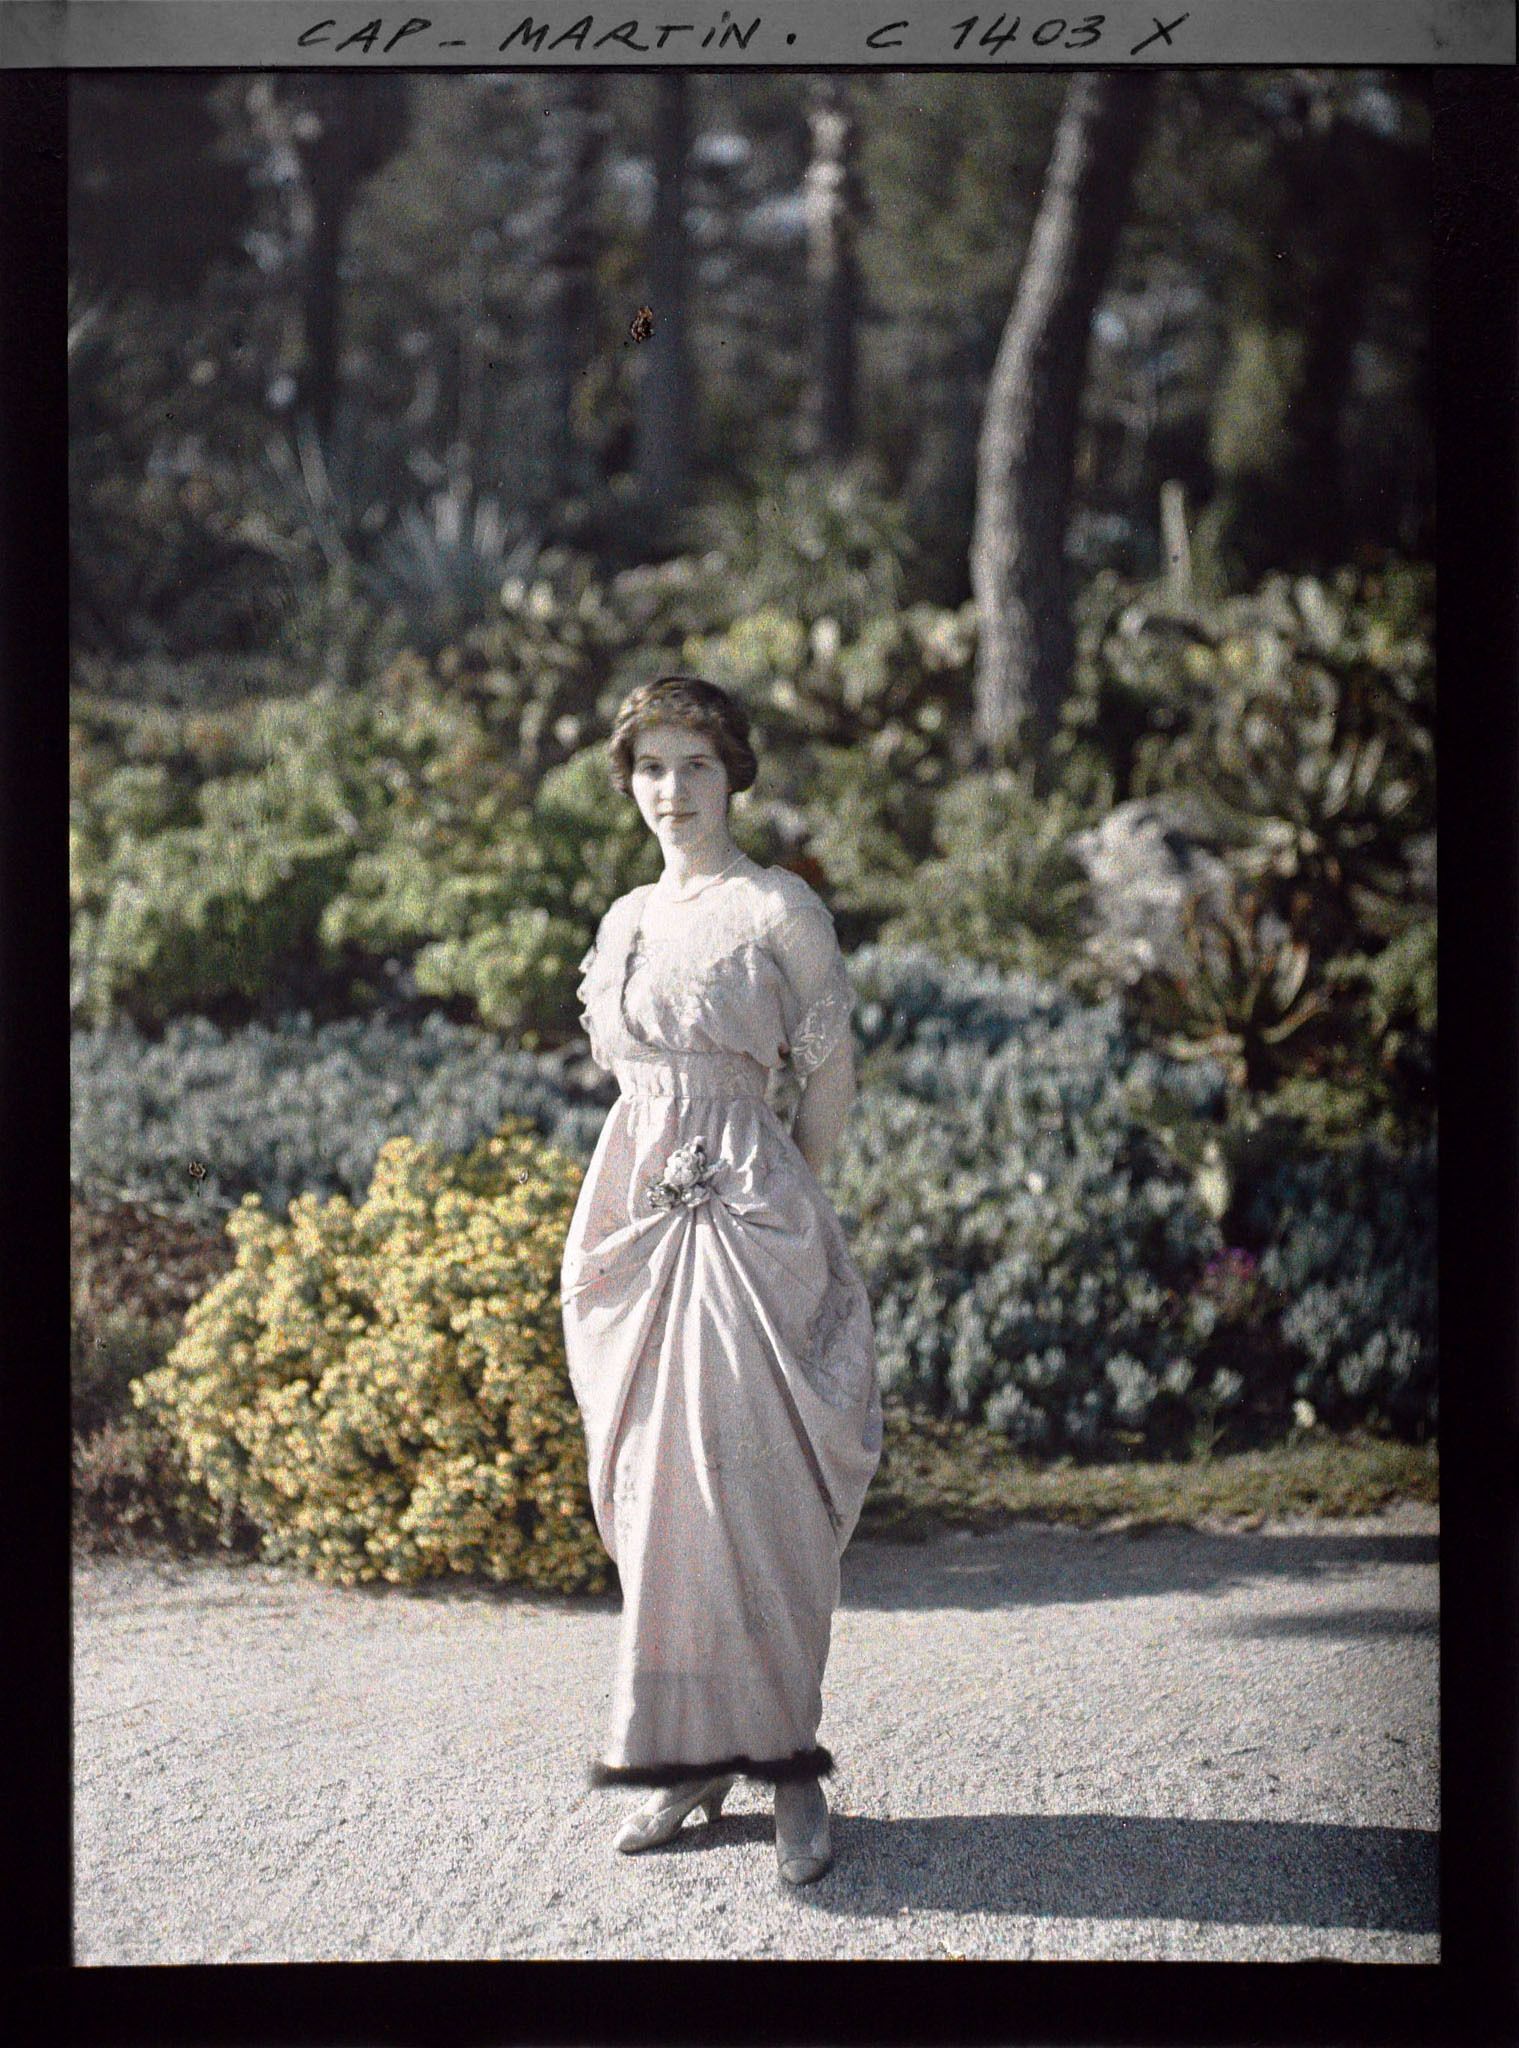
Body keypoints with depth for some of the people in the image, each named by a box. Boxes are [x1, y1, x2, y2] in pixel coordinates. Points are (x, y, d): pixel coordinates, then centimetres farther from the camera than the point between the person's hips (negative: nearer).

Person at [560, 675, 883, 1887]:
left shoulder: (780, 909, -2)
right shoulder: (625, 921, 15)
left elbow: (833, 1076, 0)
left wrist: (775, 1211, 3)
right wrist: (685, 1189, 14)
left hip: (748, 1217, -6)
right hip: (636, 1218, 6)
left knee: (749, 1491, -8)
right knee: (653, 1491, 4)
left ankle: (786, 1758, -1)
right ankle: (693, 1758, 11)